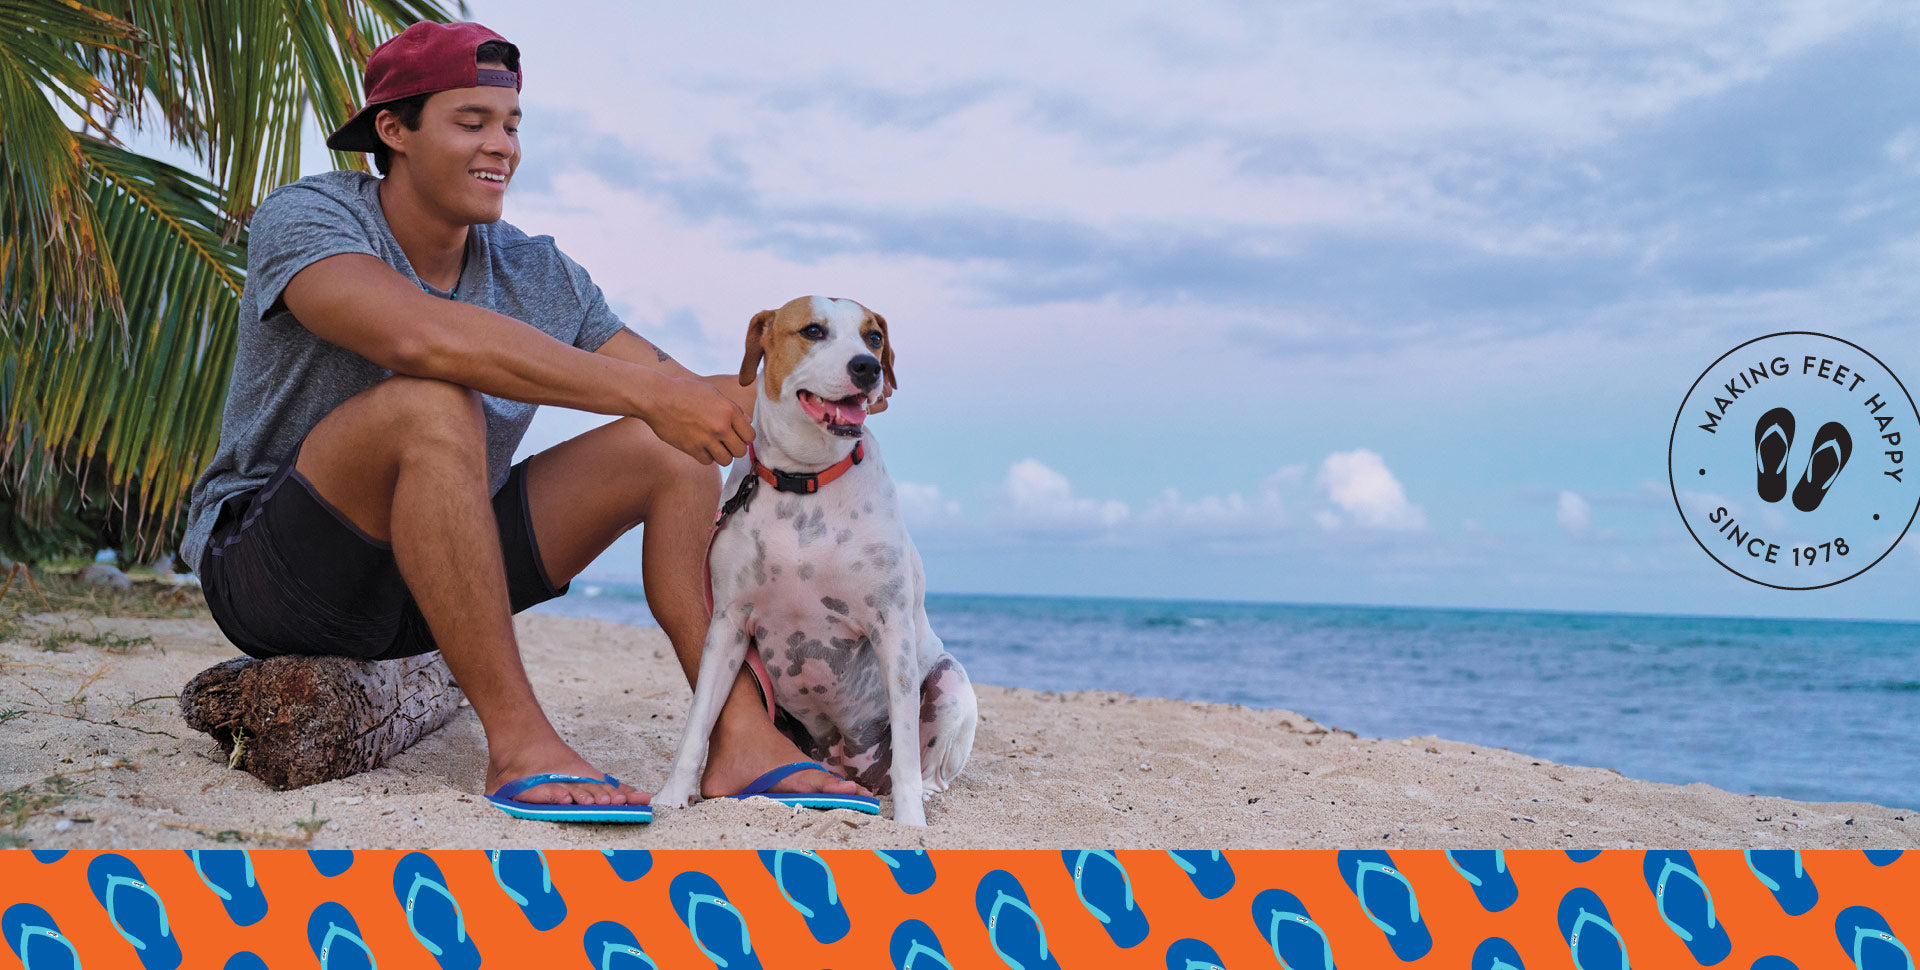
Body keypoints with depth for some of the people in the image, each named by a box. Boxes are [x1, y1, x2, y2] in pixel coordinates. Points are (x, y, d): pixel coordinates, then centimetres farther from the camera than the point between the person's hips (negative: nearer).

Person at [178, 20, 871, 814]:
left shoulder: (537, 274, 3)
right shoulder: (304, 219, -15)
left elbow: (684, 393, 0)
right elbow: (420, 335, -36)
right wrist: (643, 391, -39)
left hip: (432, 572, 6)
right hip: (267, 570, -6)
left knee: (678, 451, -6)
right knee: (434, 404, -35)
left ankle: (742, 736, -15)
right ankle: (517, 737, -32)